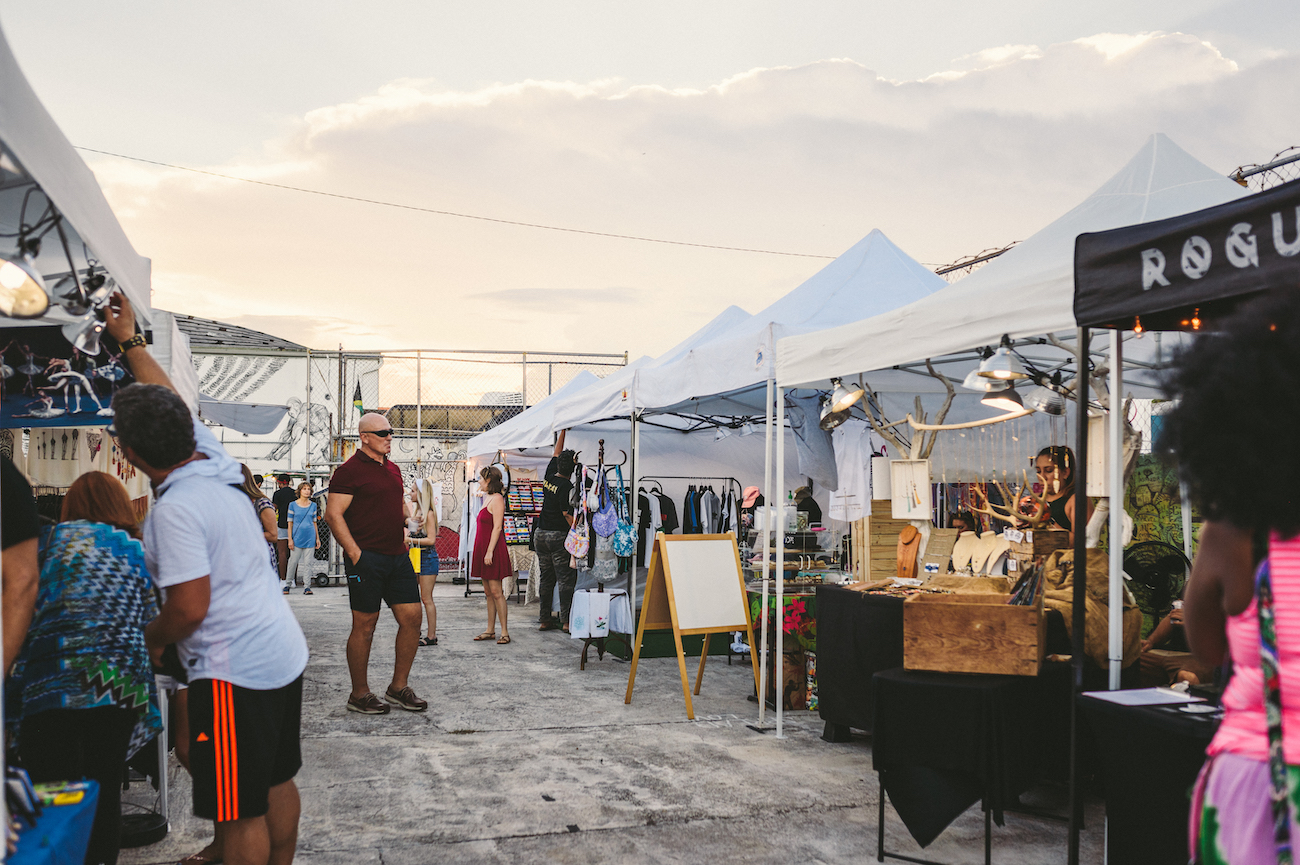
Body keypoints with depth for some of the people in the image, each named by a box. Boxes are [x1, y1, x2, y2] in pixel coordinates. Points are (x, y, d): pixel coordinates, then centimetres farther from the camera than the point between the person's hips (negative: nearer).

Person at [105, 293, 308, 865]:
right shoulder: (215, 464, 4)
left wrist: (150, 640, -2)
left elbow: (189, 608, -22)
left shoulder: (175, 509, -20)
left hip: (235, 671, -9)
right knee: (277, 781, 22)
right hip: (284, 653, 10)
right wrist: (130, 341, 30)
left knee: (239, 812, 2)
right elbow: (170, 403, 21)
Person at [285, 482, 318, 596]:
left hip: (310, 537, 2)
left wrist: (317, 538, 10)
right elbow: (290, 522, 2)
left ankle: (307, 587, 6)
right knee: (293, 561, -1)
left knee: (308, 563, 1)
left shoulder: (313, 505, 9)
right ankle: (287, 584, 14)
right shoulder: (293, 504, 1)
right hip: (297, 537, -2)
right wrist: (290, 539, -4)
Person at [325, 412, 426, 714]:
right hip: (367, 557, -8)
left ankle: (398, 688, 16)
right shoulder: (350, 470, -8)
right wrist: (355, 553, -17)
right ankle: (359, 695, 12)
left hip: (397, 556, 8)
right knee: (365, 625, 0)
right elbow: (333, 514, -13)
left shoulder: (393, 468, 16)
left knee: (411, 617, 4)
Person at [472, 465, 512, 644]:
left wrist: (490, 551, -22)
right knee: (488, 592, 11)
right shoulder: (487, 497, 17)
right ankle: (490, 630, 15)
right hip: (483, 549, 10)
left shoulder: (497, 499, -11)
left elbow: (497, 527, -17)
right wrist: (484, 552, 18)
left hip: (493, 550, -10)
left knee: (495, 591, -9)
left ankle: (504, 632, -5)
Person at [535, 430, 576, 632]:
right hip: (559, 536, -7)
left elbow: (556, 453, 20)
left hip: (541, 535, 7)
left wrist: (563, 431, 26)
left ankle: (544, 620, 12)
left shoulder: (549, 477, 5)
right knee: (566, 579, -3)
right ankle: (566, 620, -4)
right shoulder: (566, 486, -15)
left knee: (546, 578, 11)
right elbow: (568, 515, -17)